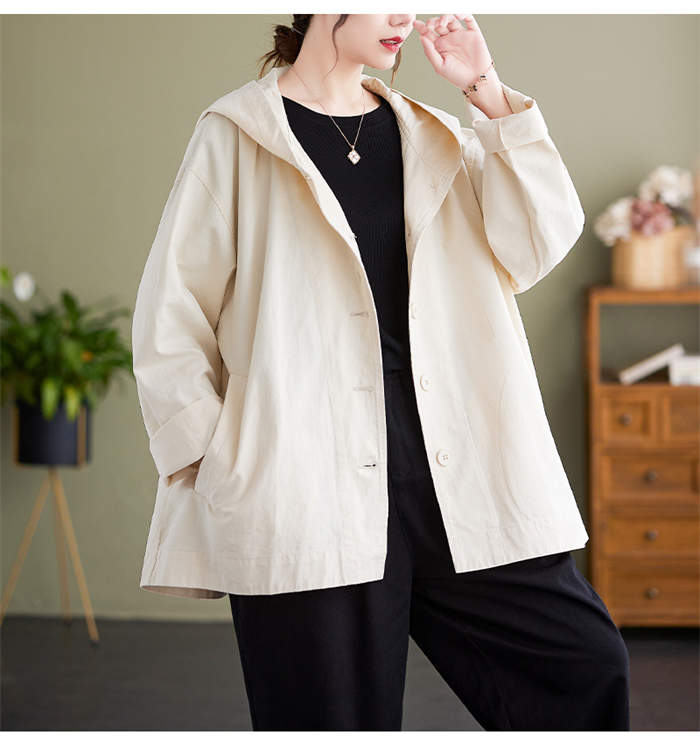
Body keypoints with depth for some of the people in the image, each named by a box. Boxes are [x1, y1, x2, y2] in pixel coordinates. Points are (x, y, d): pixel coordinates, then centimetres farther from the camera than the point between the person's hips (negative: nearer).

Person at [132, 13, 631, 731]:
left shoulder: (434, 134, 17)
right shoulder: (238, 134, 4)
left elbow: (536, 246, 3)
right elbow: (169, 316, 3)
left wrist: (488, 94, 0)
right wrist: (213, 457, -6)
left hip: (455, 468, 4)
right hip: (309, 482, -4)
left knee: (587, 671, -2)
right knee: (336, 716, 1)